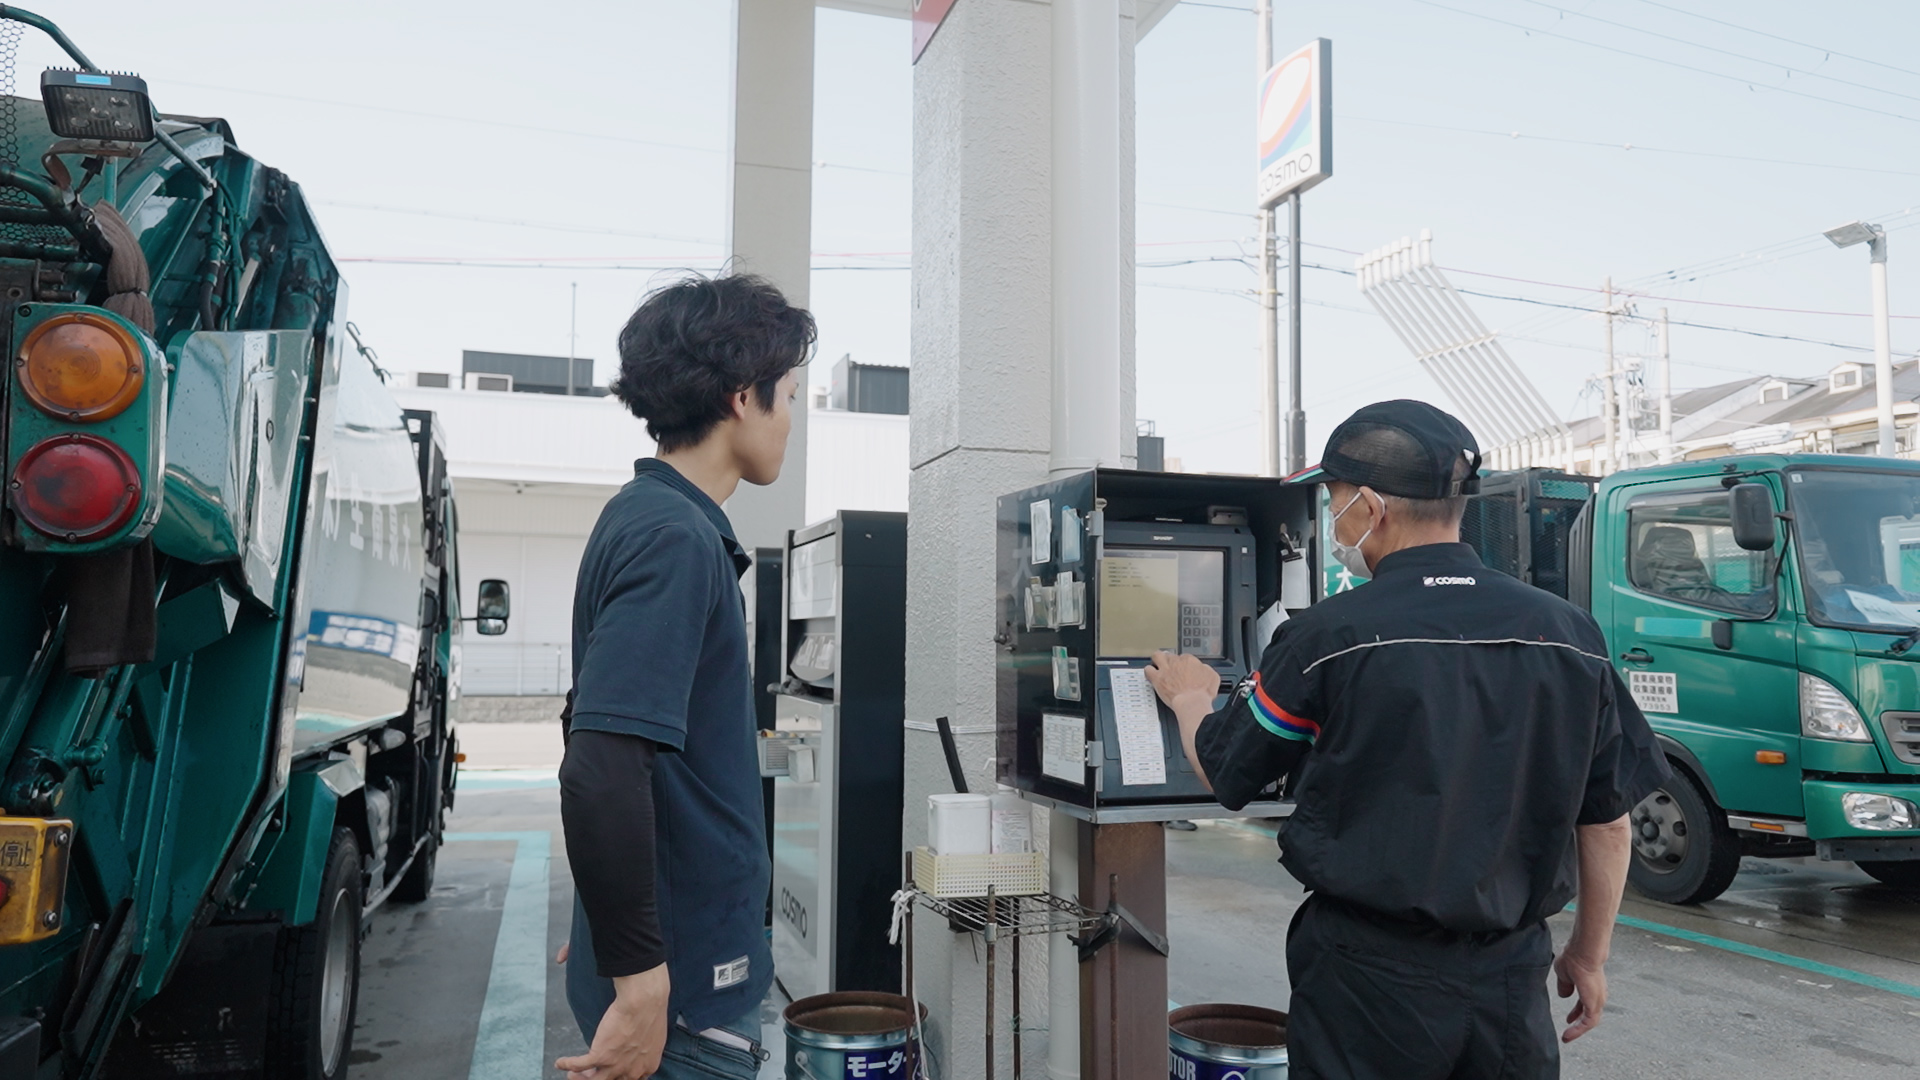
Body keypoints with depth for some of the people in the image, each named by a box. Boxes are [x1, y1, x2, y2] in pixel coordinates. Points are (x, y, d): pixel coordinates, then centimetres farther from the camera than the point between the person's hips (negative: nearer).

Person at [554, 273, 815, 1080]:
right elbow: (601, 771, -29)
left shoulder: (646, 518, 8)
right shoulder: (678, 537, -20)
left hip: (680, 952, 9)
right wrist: (640, 978, -23)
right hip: (685, 981, -9)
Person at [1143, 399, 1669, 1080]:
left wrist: (1190, 697, 19)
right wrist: (1589, 956, 18)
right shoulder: (1568, 633, -5)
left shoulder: (1326, 638, -16)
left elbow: (1225, 774, -2)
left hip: (1370, 978, -3)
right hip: (1513, 974, 4)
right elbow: (1608, 821, 3)